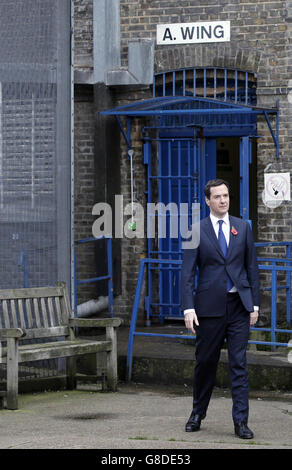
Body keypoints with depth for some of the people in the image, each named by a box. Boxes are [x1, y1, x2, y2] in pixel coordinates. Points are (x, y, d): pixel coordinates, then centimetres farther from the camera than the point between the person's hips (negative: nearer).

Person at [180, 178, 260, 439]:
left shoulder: (243, 227, 8)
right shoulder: (197, 231, 0)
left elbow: (252, 267, 10)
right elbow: (187, 272, -2)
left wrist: (255, 304, 4)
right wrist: (188, 308, -10)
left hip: (239, 305, 1)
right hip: (209, 307, -1)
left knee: (239, 363, -3)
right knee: (206, 362, 7)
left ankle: (241, 421, -2)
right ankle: (198, 414, 25)